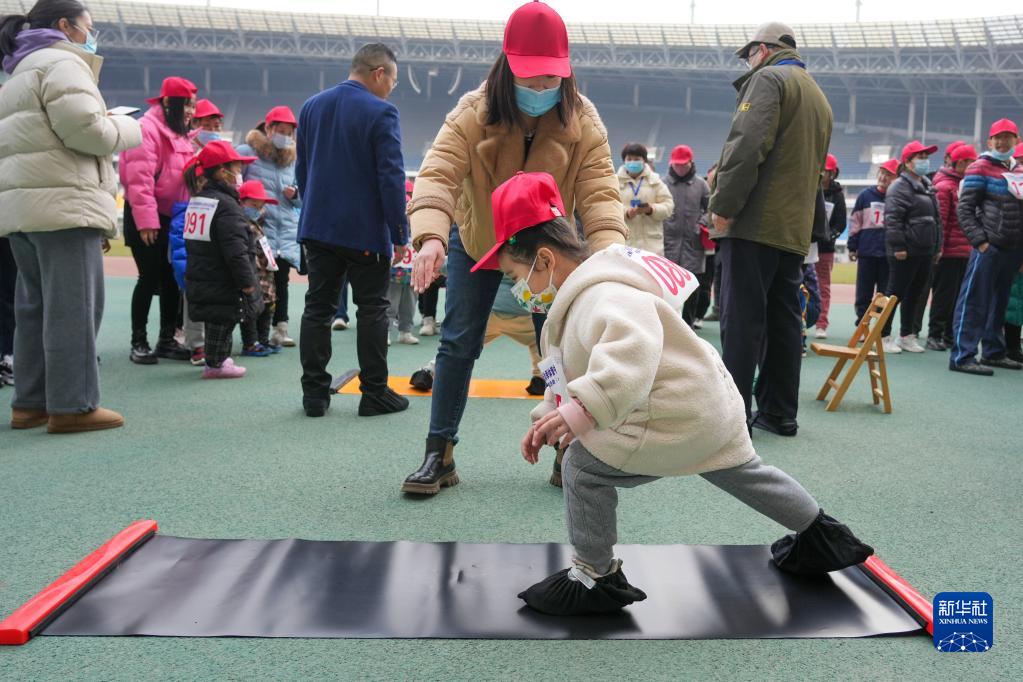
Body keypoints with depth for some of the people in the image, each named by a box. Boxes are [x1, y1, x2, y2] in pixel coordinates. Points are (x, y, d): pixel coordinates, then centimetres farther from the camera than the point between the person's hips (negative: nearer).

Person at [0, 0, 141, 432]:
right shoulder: (61, 63, -3)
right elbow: (84, 128, -15)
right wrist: (128, 128, 2)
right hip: (63, 203, -10)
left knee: (35, 306, 11)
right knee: (73, 307, -9)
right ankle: (72, 406, -8)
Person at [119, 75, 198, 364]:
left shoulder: (180, 134, 15)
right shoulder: (148, 129, -14)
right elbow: (139, 179, -22)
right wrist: (146, 220, -25)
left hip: (173, 218, 9)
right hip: (147, 219, -8)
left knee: (173, 279, 9)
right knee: (149, 278, -5)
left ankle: (167, 340, 18)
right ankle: (139, 342, 6)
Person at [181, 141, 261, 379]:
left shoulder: (196, 201, 13)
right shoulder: (226, 205, -17)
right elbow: (235, 251, -21)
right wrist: (247, 282, -15)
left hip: (199, 278, 9)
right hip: (222, 284, -9)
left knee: (216, 322, 17)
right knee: (222, 322, 1)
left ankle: (218, 359, 26)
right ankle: (215, 364, 8)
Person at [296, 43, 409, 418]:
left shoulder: (312, 106, 10)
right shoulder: (381, 113, -12)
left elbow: (301, 170, 15)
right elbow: (391, 177, -15)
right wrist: (400, 233, -10)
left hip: (318, 228, 6)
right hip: (365, 231, -6)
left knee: (318, 307, 9)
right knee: (372, 309, 4)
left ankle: (315, 393, 12)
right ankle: (375, 393, 9)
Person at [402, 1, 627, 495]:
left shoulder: (583, 122, -21)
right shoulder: (472, 114, -25)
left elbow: (599, 193, -28)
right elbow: (438, 175, -36)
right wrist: (430, 237, -56)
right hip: (476, 243, 0)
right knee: (458, 344, -1)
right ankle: (439, 454, 10)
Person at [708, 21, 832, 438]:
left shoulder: (769, 79, -2)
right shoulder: (819, 97, 26)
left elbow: (747, 144, -16)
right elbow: (812, 166, 23)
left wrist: (724, 206, -16)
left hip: (756, 223, -8)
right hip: (795, 229, 9)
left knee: (742, 319, -8)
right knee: (783, 320, 9)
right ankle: (779, 413, 14)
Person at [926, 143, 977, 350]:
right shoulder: (944, 187, -10)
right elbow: (939, 221, -13)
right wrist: (938, 248, -15)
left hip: (964, 252, 8)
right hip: (949, 253, -8)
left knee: (958, 296, 11)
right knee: (943, 295, -3)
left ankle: (950, 335, 18)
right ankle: (934, 335, 6)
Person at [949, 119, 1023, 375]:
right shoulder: (980, 169, -4)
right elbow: (964, 209, -10)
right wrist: (980, 241, -16)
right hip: (989, 248, -7)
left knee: (1000, 303, 14)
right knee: (974, 302, -8)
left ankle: (993, 352, 24)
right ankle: (962, 356, -8)